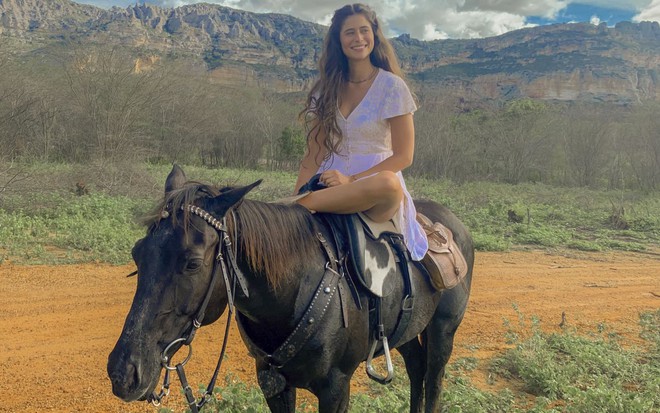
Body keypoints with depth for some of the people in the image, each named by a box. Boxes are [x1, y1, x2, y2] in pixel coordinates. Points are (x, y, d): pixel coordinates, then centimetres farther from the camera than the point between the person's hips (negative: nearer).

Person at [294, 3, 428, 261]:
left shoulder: (392, 86, -1)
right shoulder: (326, 89, 11)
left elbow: (403, 156, -6)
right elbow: (313, 155, 7)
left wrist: (352, 179, -17)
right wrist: (297, 195, -10)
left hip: (377, 184, -3)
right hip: (329, 185, 3)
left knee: (388, 183, -40)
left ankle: (300, 206, -34)